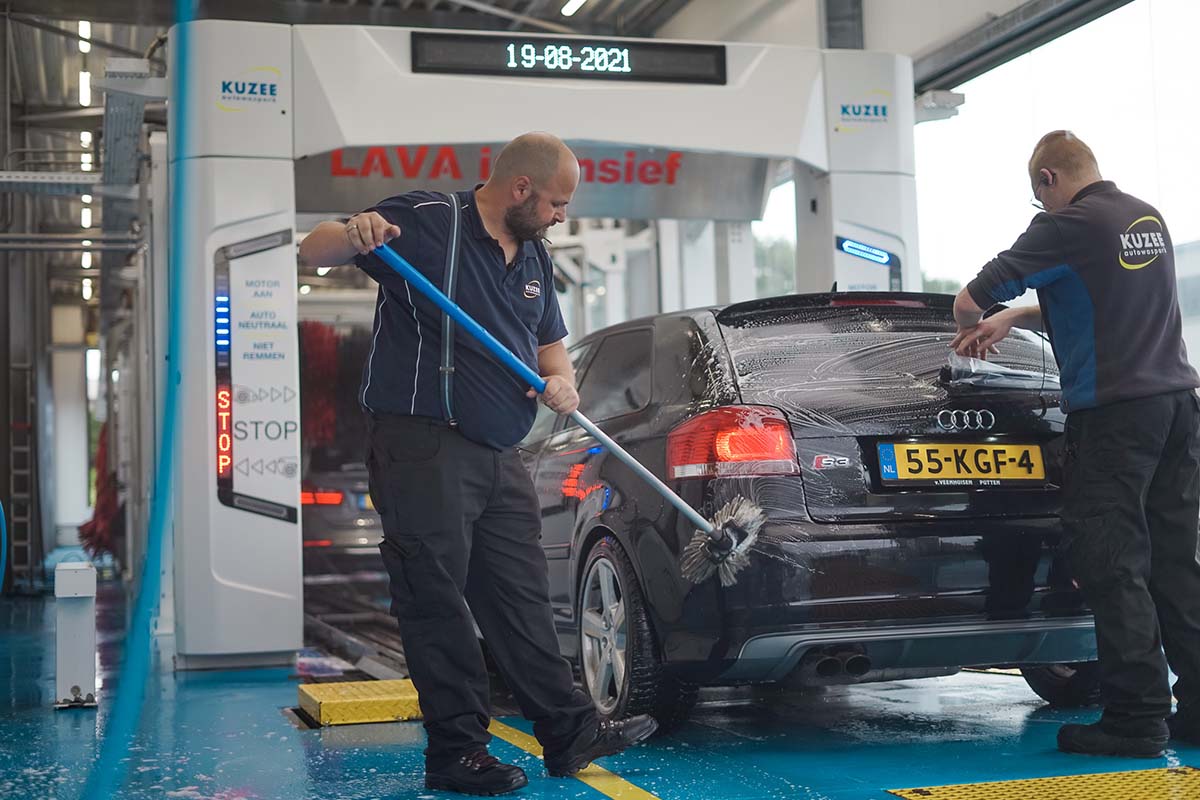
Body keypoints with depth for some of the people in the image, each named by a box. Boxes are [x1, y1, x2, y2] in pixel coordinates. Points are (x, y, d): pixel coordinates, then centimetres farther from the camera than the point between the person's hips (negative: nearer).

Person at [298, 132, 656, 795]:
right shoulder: (424, 223, -8)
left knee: (522, 599, 13)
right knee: (438, 602, -2)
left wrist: (562, 381, 2)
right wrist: (353, 235, -35)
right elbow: (312, 252, -11)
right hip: (423, 448, -8)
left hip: (499, 455, 8)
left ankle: (571, 734, 20)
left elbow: (550, 340, 26)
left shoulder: (533, 257, 15)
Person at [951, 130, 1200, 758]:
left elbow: (971, 297, -11)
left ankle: (1136, 717, -2)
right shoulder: (1149, 218, 15)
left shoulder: (1068, 226, -11)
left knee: (1111, 564, -3)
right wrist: (1012, 319, 26)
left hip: (1113, 410, -8)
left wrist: (972, 328, 12)